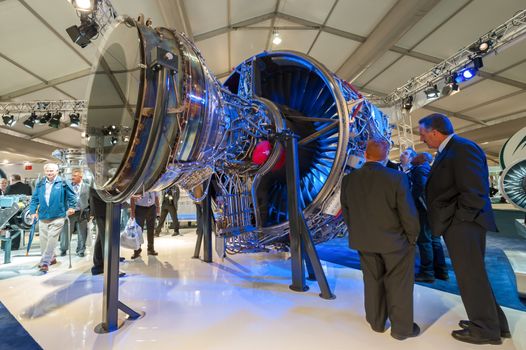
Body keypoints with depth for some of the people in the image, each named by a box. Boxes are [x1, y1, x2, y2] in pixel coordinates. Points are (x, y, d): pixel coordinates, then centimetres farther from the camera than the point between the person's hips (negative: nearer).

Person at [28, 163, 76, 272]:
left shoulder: (63, 183, -3)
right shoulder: (40, 184, 7)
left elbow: (71, 195, 3)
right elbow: (34, 199, 12)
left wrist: (71, 207, -3)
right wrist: (33, 211, 5)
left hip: (57, 216, -5)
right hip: (43, 216, 5)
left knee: (52, 239, -8)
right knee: (43, 239, 11)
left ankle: (45, 262, -2)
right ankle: (51, 258, 29)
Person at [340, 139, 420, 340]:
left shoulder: (348, 180, -8)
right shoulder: (397, 178, -20)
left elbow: (346, 212, 0)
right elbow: (408, 213, -15)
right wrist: (412, 237, 2)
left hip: (364, 241, 4)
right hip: (394, 240, -3)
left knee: (373, 282, 20)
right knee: (399, 285, 15)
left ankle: (377, 322, 37)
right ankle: (402, 328, 29)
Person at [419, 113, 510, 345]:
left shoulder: (463, 149, -17)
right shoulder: (448, 151, 13)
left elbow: (475, 193, -23)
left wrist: (455, 220, -15)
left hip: (462, 224, -10)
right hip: (456, 224, 10)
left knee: (471, 277, 5)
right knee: (472, 275, 20)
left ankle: (485, 329, 23)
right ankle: (494, 322, 35)